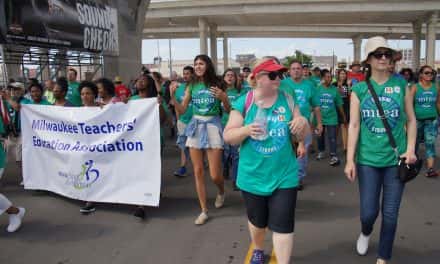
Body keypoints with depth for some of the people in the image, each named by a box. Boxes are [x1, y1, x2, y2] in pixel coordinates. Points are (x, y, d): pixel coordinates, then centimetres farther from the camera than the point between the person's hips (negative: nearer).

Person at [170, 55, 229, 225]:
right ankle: (204, 211, 16)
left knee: (215, 174, -3)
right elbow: (181, 110, 7)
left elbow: (228, 110, 1)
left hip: (212, 126, -3)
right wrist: (172, 95, -6)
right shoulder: (191, 86, 6)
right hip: (196, 126, 4)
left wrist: (223, 98, -18)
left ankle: (221, 192, 33)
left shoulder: (216, 84, -3)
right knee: (198, 172, 5)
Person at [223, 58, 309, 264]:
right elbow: (228, 137, -7)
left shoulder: (287, 99, -2)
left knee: (283, 224, -1)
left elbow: (301, 133, 5)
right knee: (257, 221, 20)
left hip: (284, 175, 0)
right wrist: (246, 130, -27)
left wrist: (302, 123, -19)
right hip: (252, 175, 0)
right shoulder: (243, 103, -8)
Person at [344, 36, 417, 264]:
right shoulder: (359, 89, -1)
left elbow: (411, 120, 7)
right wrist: (350, 160, -6)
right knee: (368, 212, 4)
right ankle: (365, 233, 41)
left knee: (390, 214, 5)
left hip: (396, 159, 1)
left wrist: (410, 149, -5)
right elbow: (354, 125, -3)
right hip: (367, 159, 0)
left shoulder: (401, 85, 1)